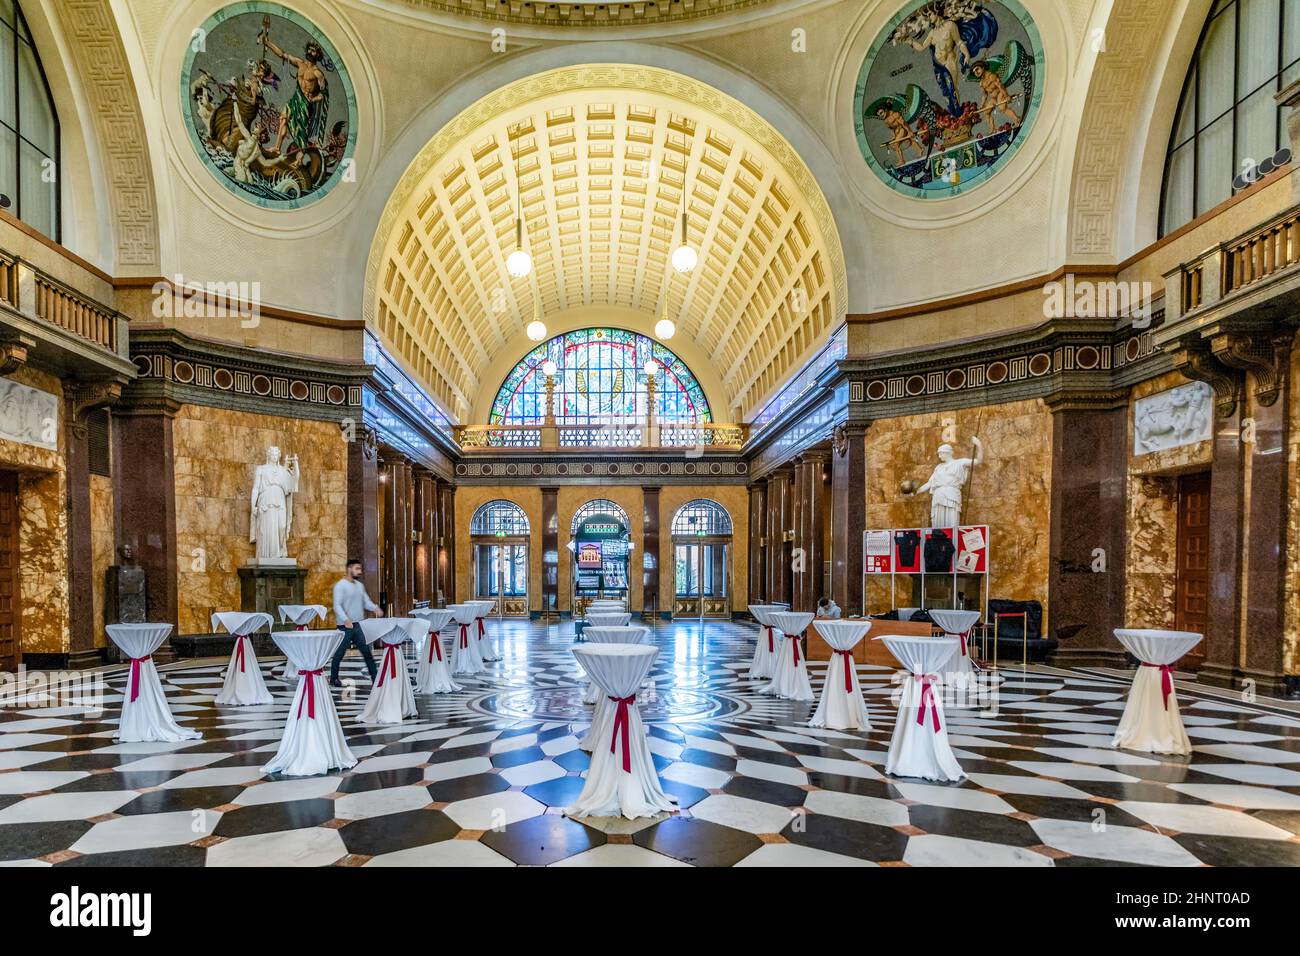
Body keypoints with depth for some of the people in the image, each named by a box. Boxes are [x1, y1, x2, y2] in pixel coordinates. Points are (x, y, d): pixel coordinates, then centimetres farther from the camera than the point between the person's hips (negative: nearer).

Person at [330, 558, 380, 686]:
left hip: (359, 625, 6)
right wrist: (345, 619, -32)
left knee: (367, 652, 5)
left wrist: (375, 608, -10)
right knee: (340, 653, 7)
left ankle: (375, 678, 7)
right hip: (345, 626, -6)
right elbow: (337, 606, -18)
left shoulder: (360, 585, 12)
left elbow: (366, 601, 12)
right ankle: (333, 679, 23)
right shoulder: (340, 585, -10)